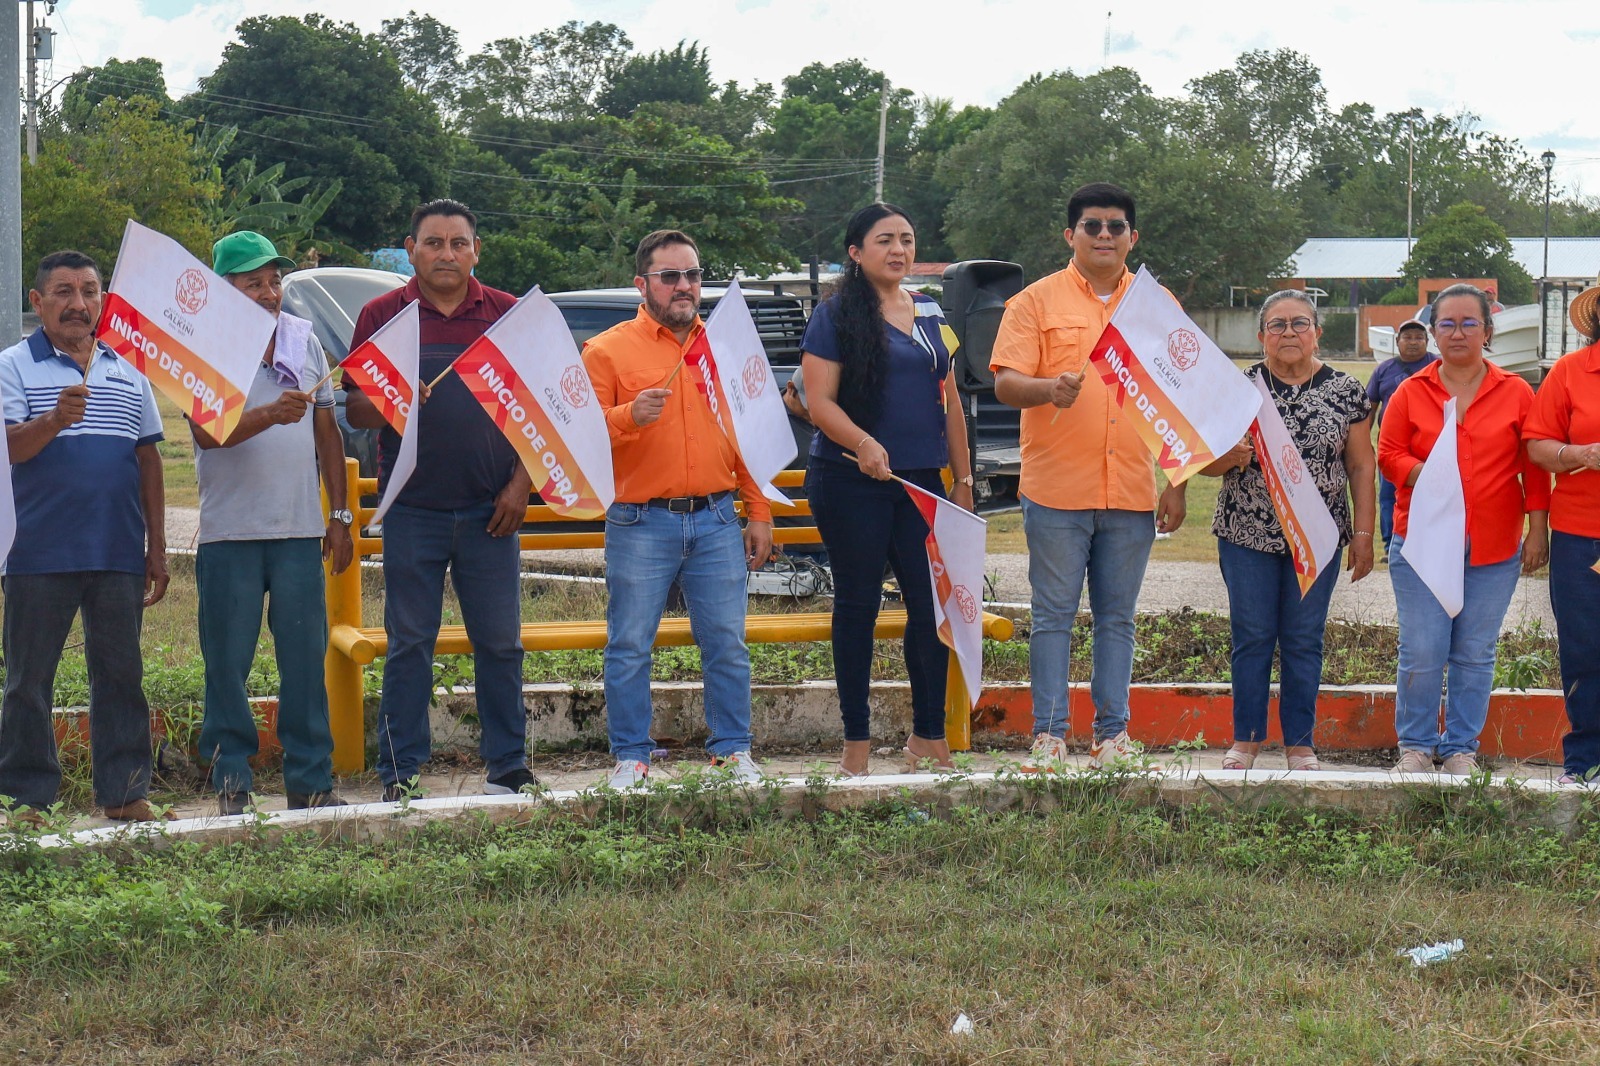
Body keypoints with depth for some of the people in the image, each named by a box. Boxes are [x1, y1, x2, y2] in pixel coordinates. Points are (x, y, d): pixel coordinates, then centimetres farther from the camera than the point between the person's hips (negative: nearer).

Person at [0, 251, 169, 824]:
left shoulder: (128, 372, 14)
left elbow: (148, 460, 16)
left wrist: (157, 548, 12)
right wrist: (54, 420, -31)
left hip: (119, 555, 4)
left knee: (121, 673, 7)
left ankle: (125, 791, 14)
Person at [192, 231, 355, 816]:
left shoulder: (304, 339, 10)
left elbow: (327, 431, 16)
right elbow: (208, 433, -15)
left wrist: (339, 515, 12)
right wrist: (272, 413, -32)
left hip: (299, 530, 3)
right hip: (230, 532, -3)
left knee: (306, 658, 4)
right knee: (228, 663, 1)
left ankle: (311, 782, 11)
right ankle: (231, 783, 10)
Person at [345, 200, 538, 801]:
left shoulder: (509, 316, 7)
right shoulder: (382, 316, 4)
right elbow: (354, 412, 2)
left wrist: (520, 485, -1)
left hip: (490, 512, 1)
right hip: (412, 510, -1)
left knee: (500, 643, 5)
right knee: (409, 644, 2)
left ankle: (509, 770, 15)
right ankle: (399, 776, 9)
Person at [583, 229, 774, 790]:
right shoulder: (607, 350, 2)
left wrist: (760, 514, 13)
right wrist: (628, 417, -22)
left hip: (716, 520, 3)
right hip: (640, 524, -2)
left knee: (727, 643, 4)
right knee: (630, 647, 1)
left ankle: (733, 749, 15)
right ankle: (630, 757, 11)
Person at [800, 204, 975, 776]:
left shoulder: (930, 314, 15)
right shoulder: (835, 315, -2)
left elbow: (949, 402, 19)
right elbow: (820, 401, -9)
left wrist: (963, 479, 15)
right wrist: (862, 442, -27)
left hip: (922, 481, 5)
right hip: (851, 484, -5)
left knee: (934, 601, 0)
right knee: (858, 604, 2)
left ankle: (928, 737, 12)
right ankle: (856, 741, 10)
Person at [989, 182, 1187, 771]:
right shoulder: (1037, 301, 3)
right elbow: (1004, 382, -5)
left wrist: (1177, 484, 8)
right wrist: (1048, 388, -27)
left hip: (1133, 494, 3)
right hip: (1057, 489, -3)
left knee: (1117, 617, 8)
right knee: (1054, 615, 1)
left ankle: (1113, 733, 15)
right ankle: (1048, 734, 6)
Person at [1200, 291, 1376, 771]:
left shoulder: (1346, 390, 3)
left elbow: (1361, 466, 6)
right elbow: (1206, 462, 2)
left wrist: (1364, 534, 2)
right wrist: (1230, 456, -21)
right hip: (1248, 534, 0)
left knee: (1304, 640, 5)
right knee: (1252, 637, 4)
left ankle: (1300, 743, 16)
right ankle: (1246, 739, 15)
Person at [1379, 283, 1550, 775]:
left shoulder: (1516, 393, 5)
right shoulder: (1411, 391, 4)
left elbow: (1535, 467, 6)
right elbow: (1388, 454, 4)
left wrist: (1537, 531, 1)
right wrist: (1422, 473, -15)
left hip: (1494, 549, 1)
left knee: (1475, 654, 6)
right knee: (1421, 652, -2)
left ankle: (1462, 748, 19)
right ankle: (1416, 744, 15)